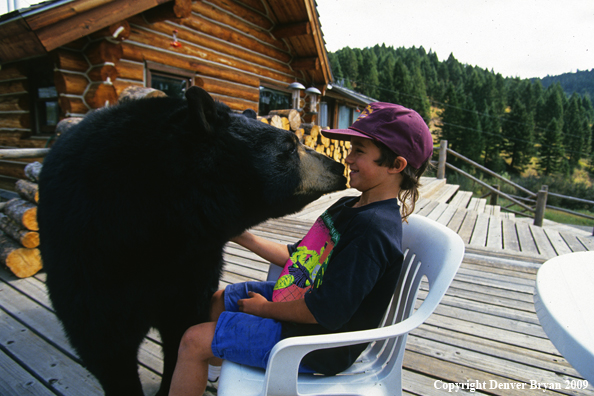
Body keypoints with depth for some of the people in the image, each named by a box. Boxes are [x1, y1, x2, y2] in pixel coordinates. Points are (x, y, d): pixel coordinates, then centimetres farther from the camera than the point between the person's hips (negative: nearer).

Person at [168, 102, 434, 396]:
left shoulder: (373, 230, -28)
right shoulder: (349, 207, 3)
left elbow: (324, 312, -28)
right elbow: (303, 258, 9)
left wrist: (266, 308, -12)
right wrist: (244, 238, 6)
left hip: (317, 344, -9)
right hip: (297, 299, 10)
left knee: (194, 341, -8)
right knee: (215, 300, 21)